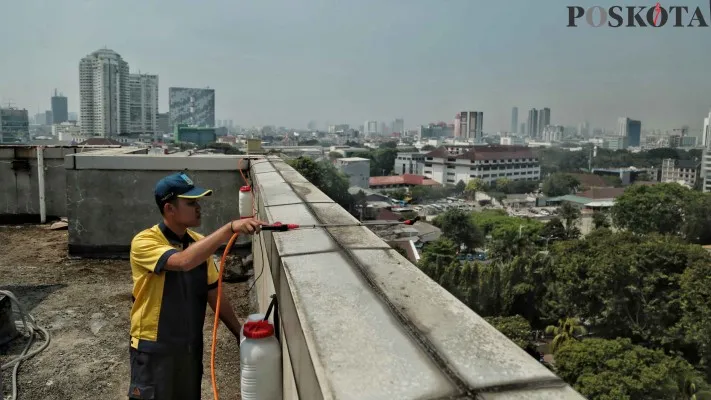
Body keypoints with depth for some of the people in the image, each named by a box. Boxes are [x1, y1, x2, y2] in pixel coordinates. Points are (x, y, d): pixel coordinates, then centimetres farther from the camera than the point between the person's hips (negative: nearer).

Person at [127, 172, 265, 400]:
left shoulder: (199, 243, 1)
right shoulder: (144, 242, -18)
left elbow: (214, 294, 7)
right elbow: (183, 261, -38)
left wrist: (239, 333, 6)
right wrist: (230, 229, -40)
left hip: (191, 346, 6)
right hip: (154, 348, -5)